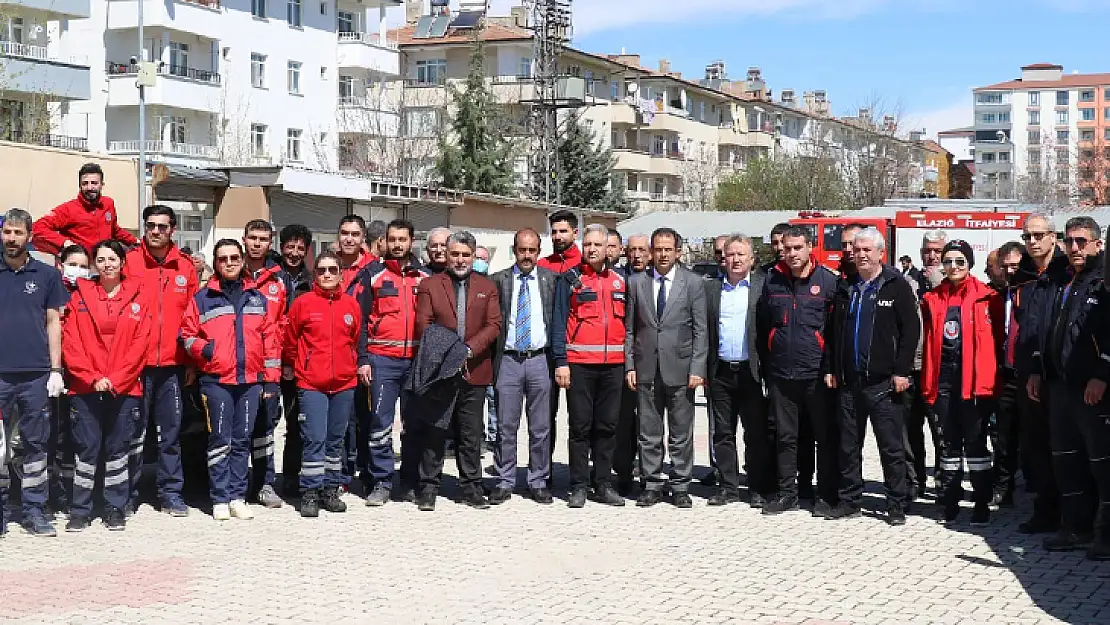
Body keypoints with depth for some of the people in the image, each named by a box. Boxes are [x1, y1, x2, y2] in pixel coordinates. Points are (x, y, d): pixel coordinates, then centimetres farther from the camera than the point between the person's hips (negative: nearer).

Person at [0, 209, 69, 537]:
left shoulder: (47, 275, 6)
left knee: (36, 444, 5)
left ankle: (34, 512, 11)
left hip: (36, 375, 0)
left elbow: (53, 322, 7)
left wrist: (56, 370, 0)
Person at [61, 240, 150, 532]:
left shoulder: (138, 298, 4)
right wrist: (92, 378, -11)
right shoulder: (80, 296, 5)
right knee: (86, 448, 1)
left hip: (124, 388, 0)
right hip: (85, 387, 0)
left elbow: (140, 344, -2)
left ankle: (116, 509, 15)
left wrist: (115, 380, -10)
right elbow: (71, 344, 0)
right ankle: (80, 510, 10)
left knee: (118, 448, 6)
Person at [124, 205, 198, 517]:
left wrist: (191, 361, 5)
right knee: (134, 432, 4)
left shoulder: (186, 267, 7)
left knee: (171, 432, 8)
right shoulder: (129, 261, 0)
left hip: (172, 364, 2)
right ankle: (129, 493, 14)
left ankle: (170, 492, 16)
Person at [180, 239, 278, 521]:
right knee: (220, 440, -2)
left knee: (242, 441, 6)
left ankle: (237, 497, 13)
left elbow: (270, 338, 12)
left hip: (250, 381, 2)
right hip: (216, 380, -2)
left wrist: (270, 376, 7)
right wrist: (202, 348, -13)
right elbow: (187, 334, 6)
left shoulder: (258, 298, 13)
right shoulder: (202, 298, 5)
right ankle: (220, 498, 5)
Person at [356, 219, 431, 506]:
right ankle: (381, 482, 3)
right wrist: (362, 359, -5)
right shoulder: (373, 273, 5)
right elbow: (361, 318, 2)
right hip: (382, 359, -2)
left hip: (417, 360, 2)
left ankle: (412, 480, 16)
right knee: (381, 423, -3)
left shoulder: (425, 277, 10)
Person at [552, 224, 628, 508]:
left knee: (607, 426, 7)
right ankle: (578, 487, 7)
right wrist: (560, 362, -9)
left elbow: (626, 322, 17)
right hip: (579, 364, -3)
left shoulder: (619, 281, 12)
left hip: (613, 364, 3)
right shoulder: (570, 279, 2)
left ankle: (603, 484, 15)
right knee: (580, 427, 1)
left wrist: (630, 362, 10)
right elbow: (559, 322, -2)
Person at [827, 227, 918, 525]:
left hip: (883, 382, -5)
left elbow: (911, 329, -7)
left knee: (891, 446, 1)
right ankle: (849, 500, 19)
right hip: (849, 381, 5)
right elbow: (834, 330, 16)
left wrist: (901, 371, -12)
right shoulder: (846, 288, 12)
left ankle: (897, 504, 8)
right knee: (848, 446, 10)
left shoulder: (896, 286, -3)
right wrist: (831, 369, 9)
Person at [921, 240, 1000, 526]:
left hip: (973, 379, -4)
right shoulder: (933, 299, 9)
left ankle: (982, 504, 7)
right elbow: (929, 343, 11)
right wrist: (927, 382, 6)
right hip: (943, 379, 4)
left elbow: (994, 339, 0)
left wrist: (989, 377, -5)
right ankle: (950, 502, 19)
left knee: (975, 442, -1)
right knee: (949, 442, 11)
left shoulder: (985, 297, -2)